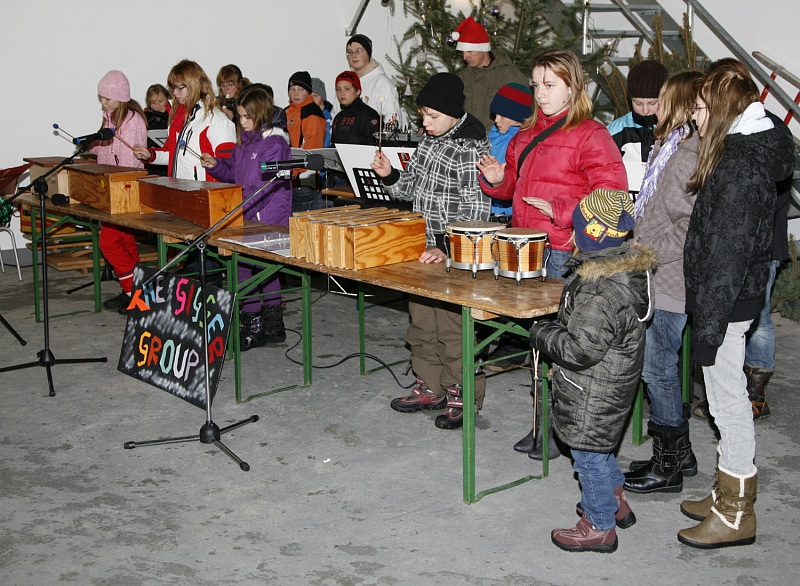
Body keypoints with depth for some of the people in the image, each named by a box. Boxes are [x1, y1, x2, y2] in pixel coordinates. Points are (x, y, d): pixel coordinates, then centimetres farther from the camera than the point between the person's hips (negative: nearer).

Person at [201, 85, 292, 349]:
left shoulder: (274, 144, -14)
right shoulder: (244, 141, 13)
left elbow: (268, 186, -21)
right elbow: (233, 172, 22)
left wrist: (239, 208, -26)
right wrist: (216, 165, 3)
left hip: (267, 218, -9)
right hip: (249, 217, 9)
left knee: (241, 262, -10)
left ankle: (253, 326, -1)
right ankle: (273, 325, 22)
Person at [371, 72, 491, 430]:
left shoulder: (471, 149, -17)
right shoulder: (429, 139, 9)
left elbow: (474, 212, -21)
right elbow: (412, 188, 17)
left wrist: (447, 250, -26)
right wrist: (389, 175, -2)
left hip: (453, 256, -9)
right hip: (422, 251, 9)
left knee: (452, 328, -1)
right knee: (421, 322, 16)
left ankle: (463, 397, 13)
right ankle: (430, 388, 30)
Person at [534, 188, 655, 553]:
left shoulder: (600, 290, -32)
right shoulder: (632, 266, 0)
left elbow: (581, 349, -30)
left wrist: (541, 334, -15)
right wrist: (557, 329, 14)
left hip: (594, 392, -10)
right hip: (614, 383, 10)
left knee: (589, 453, 7)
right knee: (599, 447, 28)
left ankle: (599, 527, 22)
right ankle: (616, 502, 45)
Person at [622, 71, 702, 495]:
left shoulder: (689, 157, -17)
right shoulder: (671, 148, 15)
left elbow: (691, 226, -22)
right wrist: (639, 250, 11)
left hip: (668, 283, -10)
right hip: (657, 281, 10)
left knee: (657, 367, -2)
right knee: (660, 366, 15)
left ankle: (668, 465, 10)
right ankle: (678, 452, 27)